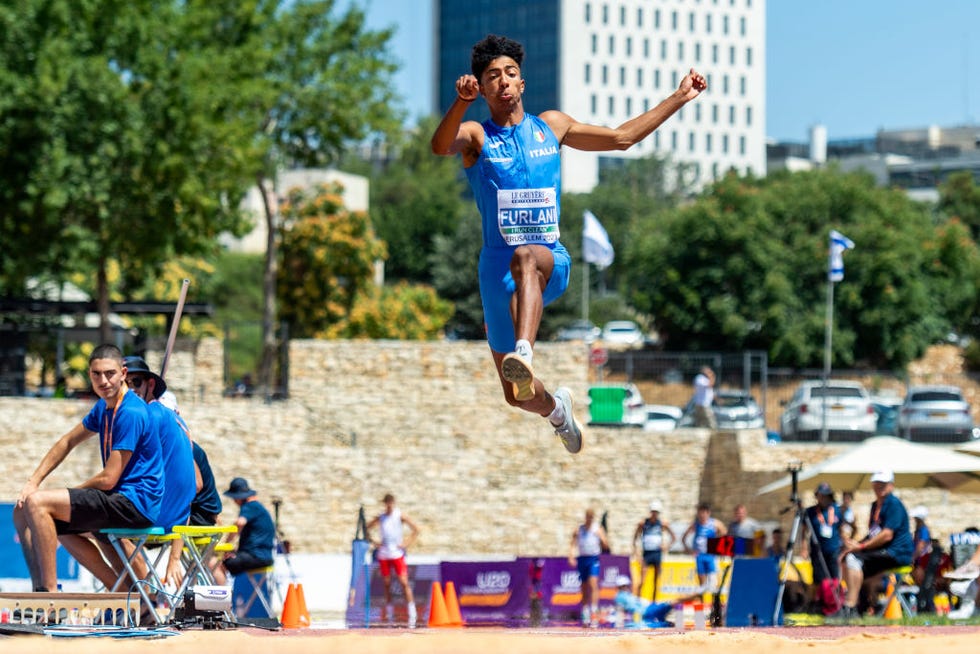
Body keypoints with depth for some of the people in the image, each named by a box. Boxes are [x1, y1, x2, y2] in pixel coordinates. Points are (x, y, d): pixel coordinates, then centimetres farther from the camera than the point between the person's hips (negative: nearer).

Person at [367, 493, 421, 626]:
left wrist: (407, 544, -7)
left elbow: (416, 530, 0)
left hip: (397, 554, -3)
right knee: (386, 584, 6)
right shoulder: (380, 518, 7)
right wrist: (374, 542, 4)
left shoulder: (400, 516, -1)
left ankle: (412, 614, -14)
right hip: (383, 554, 3)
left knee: (404, 582, -11)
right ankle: (389, 613, 16)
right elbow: (367, 529, 18)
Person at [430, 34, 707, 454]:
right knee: (516, 397, 5)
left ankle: (524, 355, -61)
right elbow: (440, 146, -22)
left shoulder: (551, 126, 14)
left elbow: (622, 137, 24)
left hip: (552, 262, 0)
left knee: (528, 257, -41)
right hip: (499, 268, 0)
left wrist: (679, 98, 23)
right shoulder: (475, 136, 3)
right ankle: (556, 408, 42)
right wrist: (461, 102, -40)